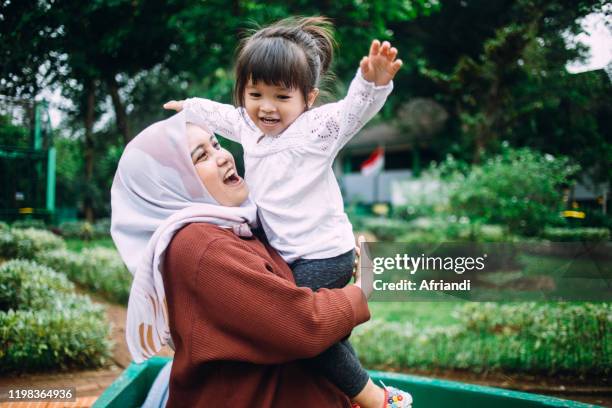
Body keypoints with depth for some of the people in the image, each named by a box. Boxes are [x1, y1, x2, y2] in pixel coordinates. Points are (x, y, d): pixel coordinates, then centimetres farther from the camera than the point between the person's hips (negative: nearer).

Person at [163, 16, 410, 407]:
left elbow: (353, 109, -31)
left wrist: (373, 83, -52)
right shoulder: (248, 126, 8)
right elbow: (220, 114, 28)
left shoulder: (316, 128, -14)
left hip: (325, 254, -8)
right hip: (289, 254, 8)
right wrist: (188, 108, 45)